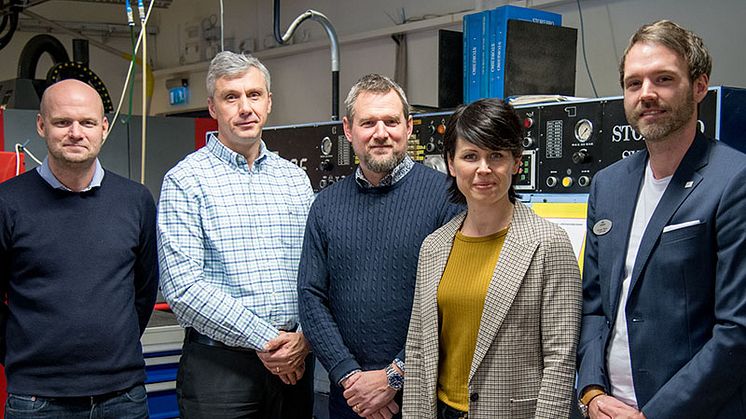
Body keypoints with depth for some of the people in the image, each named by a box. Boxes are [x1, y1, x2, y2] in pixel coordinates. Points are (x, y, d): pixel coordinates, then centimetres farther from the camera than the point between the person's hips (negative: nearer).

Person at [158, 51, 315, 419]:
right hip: (218, 361, -4)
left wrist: (304, 337, -8)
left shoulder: (295, 179, 11)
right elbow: (182, 287, -14)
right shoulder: (185, 181, -5)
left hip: (294, 359, 4)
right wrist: (263, 341, -14)